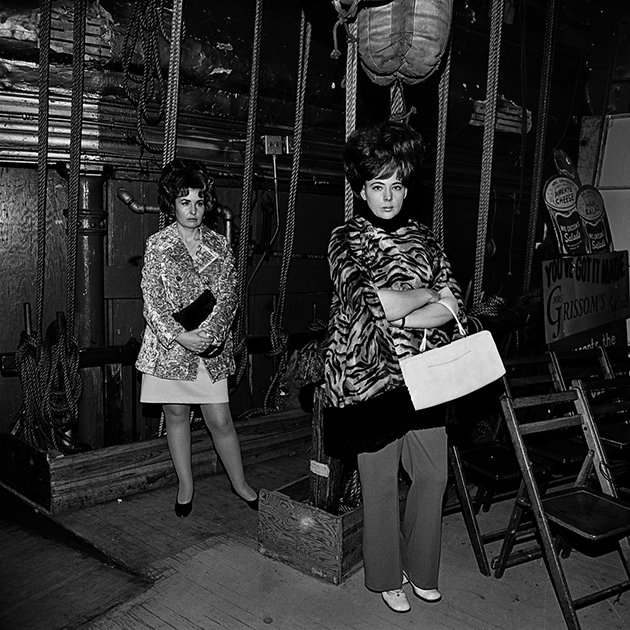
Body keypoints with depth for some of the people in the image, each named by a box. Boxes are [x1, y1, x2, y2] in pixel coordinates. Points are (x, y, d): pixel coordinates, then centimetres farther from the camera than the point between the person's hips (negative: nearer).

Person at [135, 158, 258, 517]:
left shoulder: (219, 245, 4)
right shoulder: (157, 245, 0)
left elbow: (228, 298, -1)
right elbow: (152, 300, -6)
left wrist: (210, 333, -16)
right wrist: (179, 335, -17)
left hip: (211, 348, 0)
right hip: (169, 346, 0)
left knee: (221, 421, 3)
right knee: (177, 416, 11)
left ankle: (240, 483, 22)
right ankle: (186, 485, 28)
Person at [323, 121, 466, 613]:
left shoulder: (423, 238, 10)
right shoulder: (346, 239, -3)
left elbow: (454, 304, -1)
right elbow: (369, 300, -19)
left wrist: (399, 318, -16)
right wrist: (429, 296, -8)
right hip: (368, 375, -4)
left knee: (433, 475, 10)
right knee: (380, 484, 6)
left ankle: (420, 570, 32)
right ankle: (386, 576, 28)